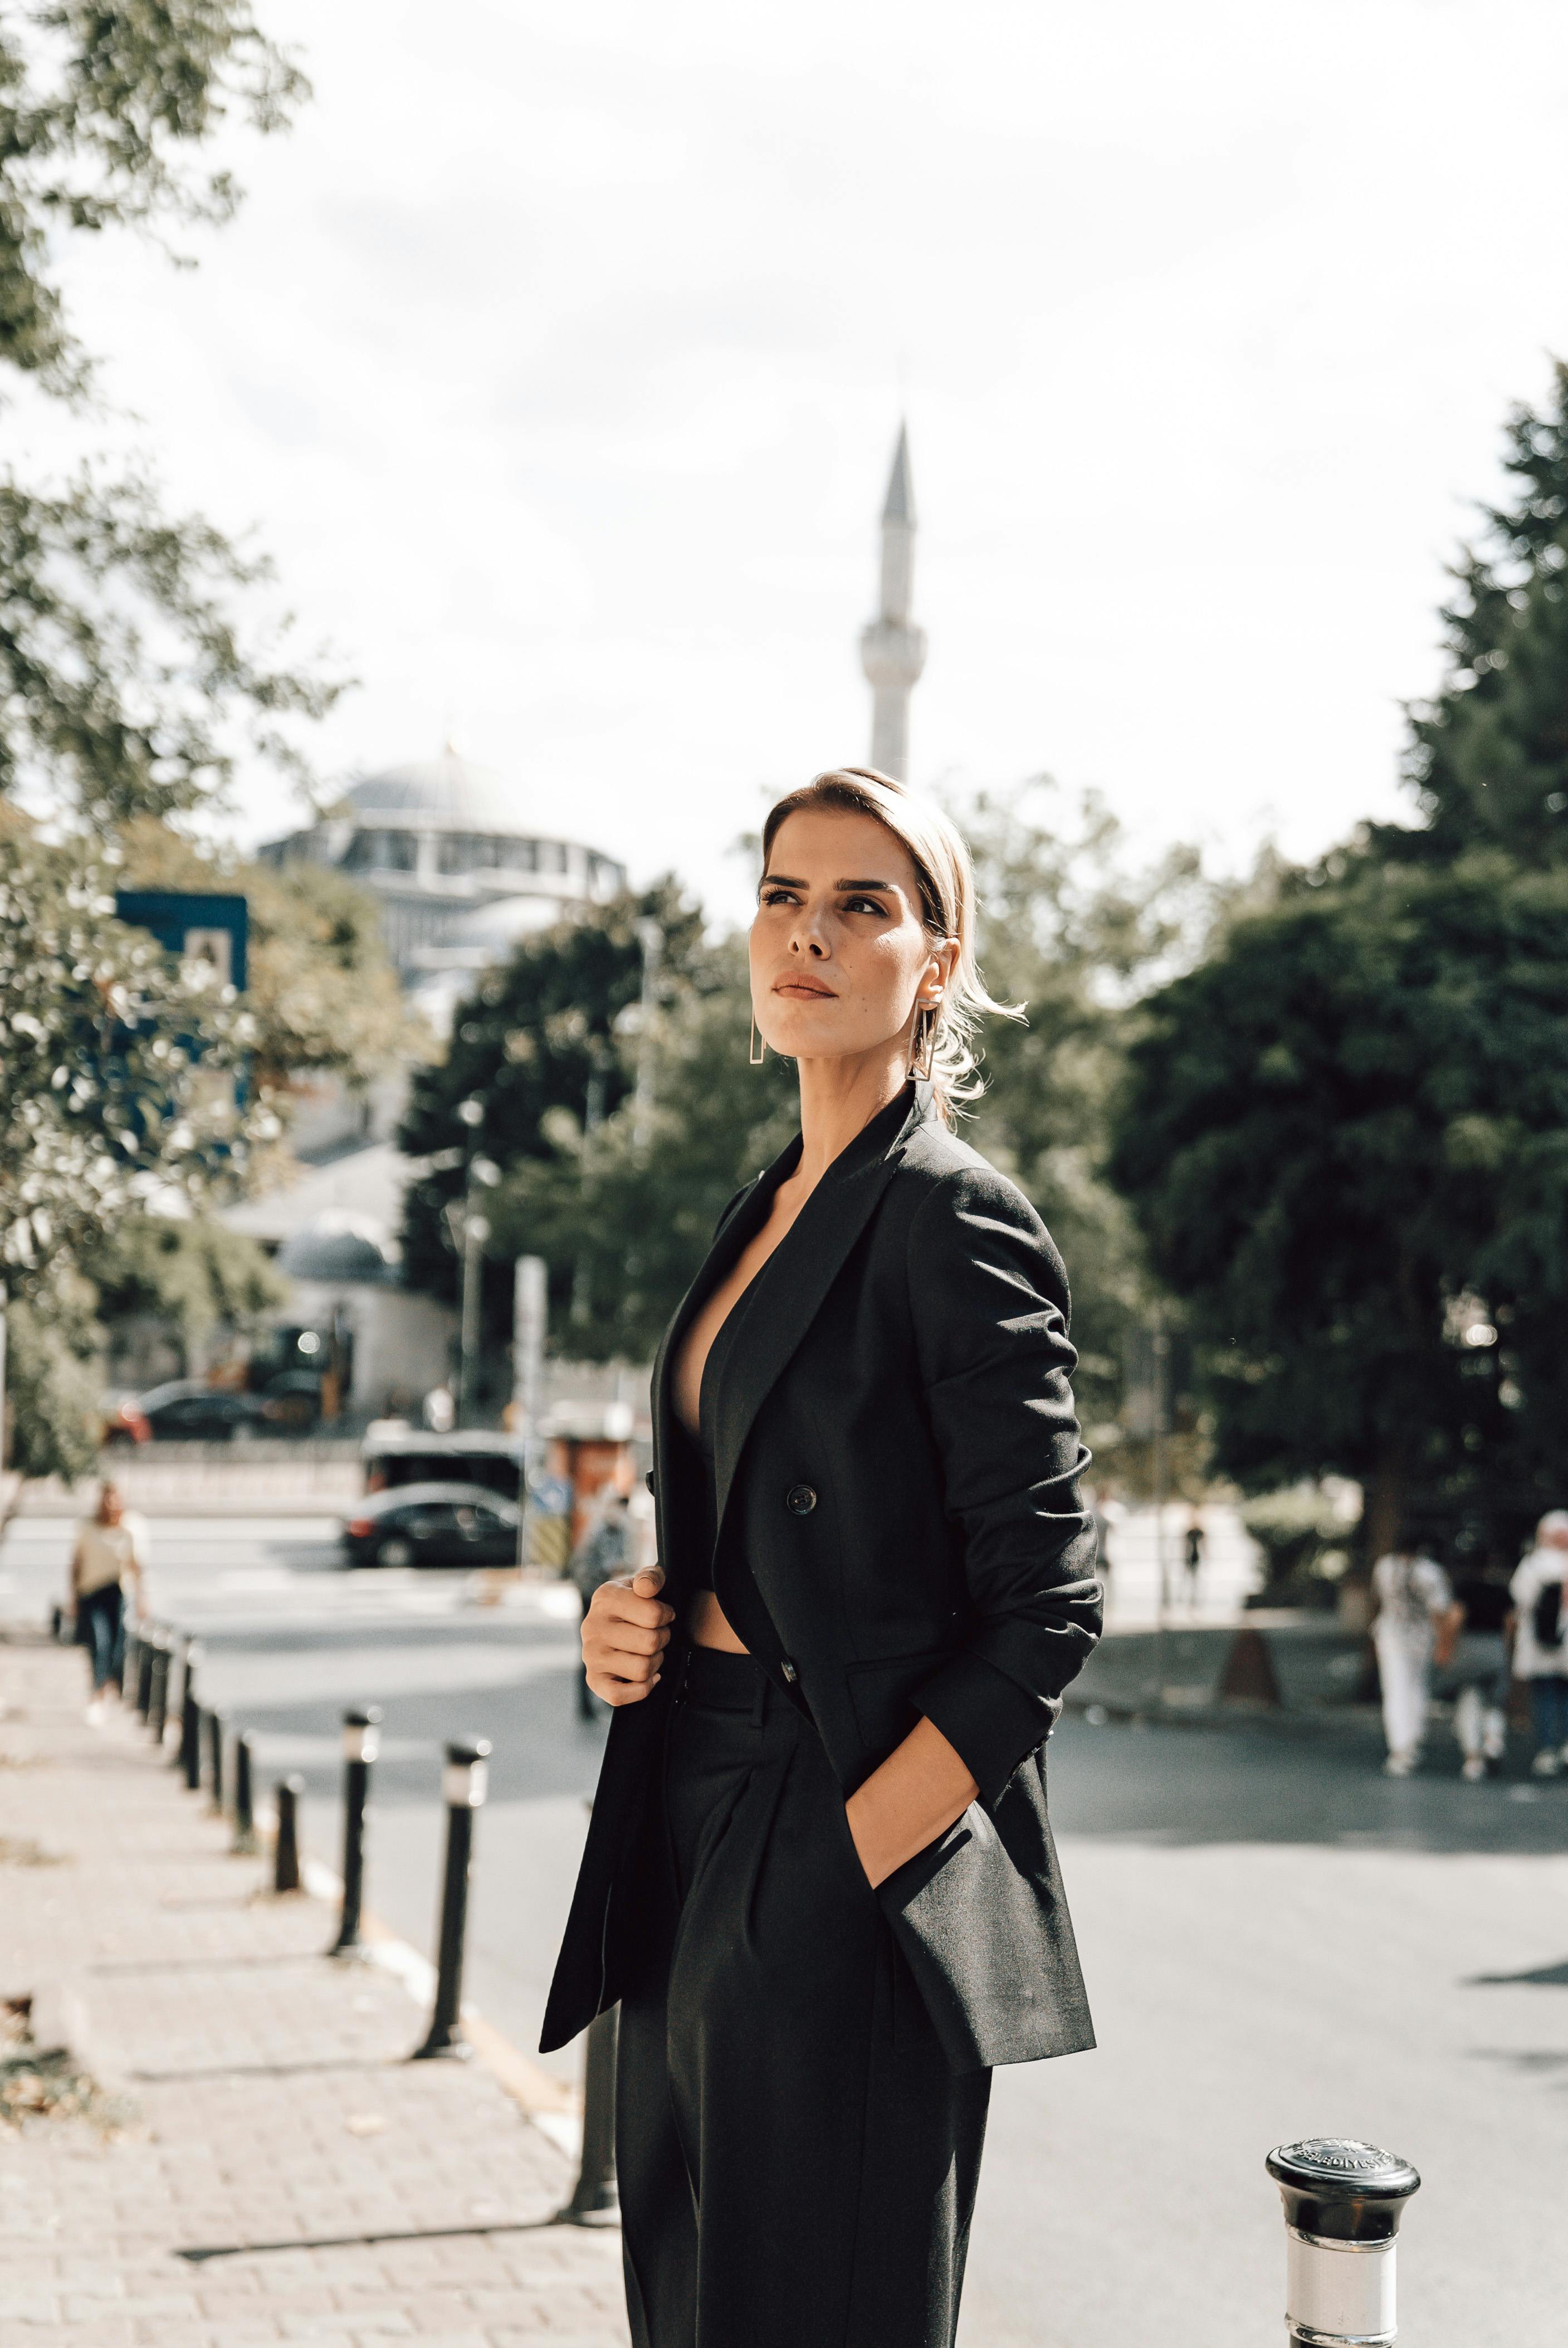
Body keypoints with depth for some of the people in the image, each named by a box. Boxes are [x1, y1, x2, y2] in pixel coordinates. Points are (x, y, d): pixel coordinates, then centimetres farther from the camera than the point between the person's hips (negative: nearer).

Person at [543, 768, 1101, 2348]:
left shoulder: (953, 1221, -11)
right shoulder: (767, 1212, 14)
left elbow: (1046, 1607, -15)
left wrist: (850, 1857, -19)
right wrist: (636, 1623, 4)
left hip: (852, 1875, -8)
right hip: (695, 1834, 8)